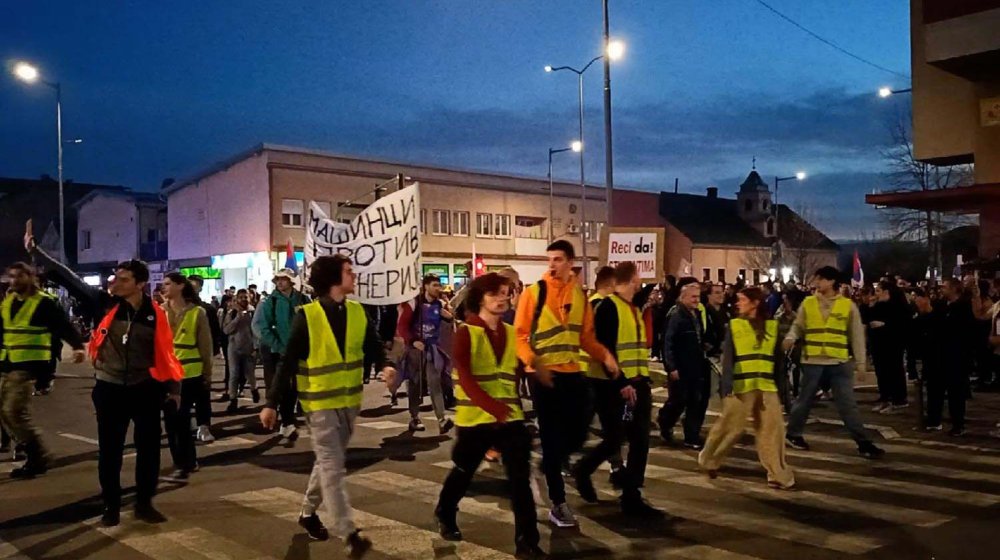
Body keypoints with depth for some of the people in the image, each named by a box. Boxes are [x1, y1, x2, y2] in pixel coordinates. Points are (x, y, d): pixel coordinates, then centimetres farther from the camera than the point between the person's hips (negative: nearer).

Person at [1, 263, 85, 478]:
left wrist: (78, 346, -29)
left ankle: (38, 458, 0)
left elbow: (65, 326, -15)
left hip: (28, 365, -8)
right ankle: (31, 449, 23)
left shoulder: (44, 303, -10)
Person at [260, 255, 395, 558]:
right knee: (333, 467, -8)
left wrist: (385, 366, -18)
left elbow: (373, 346, 4)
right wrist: (272, 403, -12)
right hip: (320, 402, -6)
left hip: (349, 400, 6)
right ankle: (349, 533, -7)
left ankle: (308, 512, 38)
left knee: (328, 462, 19)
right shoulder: (306, 316, -14)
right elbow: (288, 362, -12)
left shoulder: (358, 312, 1)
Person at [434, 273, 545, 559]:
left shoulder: (511, 333, 7)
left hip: (511, 417, 4)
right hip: (475, 418, -3)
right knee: (463, 473, 16)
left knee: (521, 479, -3)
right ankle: (445, 514, 43)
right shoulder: (466, 332, -10)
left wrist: (515, 404, 12)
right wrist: (491, 406, -33)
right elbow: (464, 378, -21)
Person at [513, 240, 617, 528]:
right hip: (544, 375, -4)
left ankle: (549, 466, 37)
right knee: (552, 438, 2)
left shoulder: (580, 295, 7)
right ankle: (558, 504, 13)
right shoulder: (533, 292, -7)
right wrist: (533, 363, -25)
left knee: (576, 436, 8)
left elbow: (586, 337, 10)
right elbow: (520, 335, -8)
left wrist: (605, 355, -8)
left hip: (573, 374, 4)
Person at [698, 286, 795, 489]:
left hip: (767, 386, 2)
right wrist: (727, 384, -15)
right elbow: (728, 357, -5)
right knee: (730, 426, 5)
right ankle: (709, 460, 26)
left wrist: (781, 385, 8)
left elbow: (777, 358, 11)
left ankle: (779, 475, 9)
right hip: (742, 385, -2)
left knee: (773, 429, 0)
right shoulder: (734, 325, 1)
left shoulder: (772, 326, 7)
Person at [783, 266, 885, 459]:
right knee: (804, 400, 11)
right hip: (812, 361, 1)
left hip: (840, 362, -1)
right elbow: (798, 326, 8)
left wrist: (860, 362, 4)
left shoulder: (848, 305, -1)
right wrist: (790, 338, -14)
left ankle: (863, 442, 10)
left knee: (847, 403, 2)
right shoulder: (808, 303, 2)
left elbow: (857, 336, 4)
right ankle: (792, 434, 27)